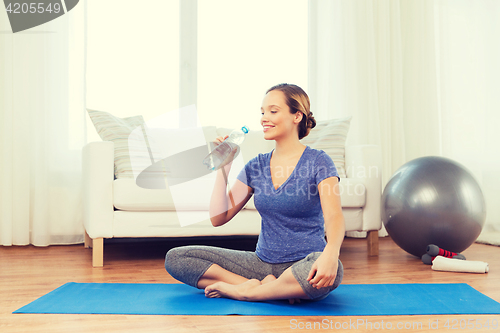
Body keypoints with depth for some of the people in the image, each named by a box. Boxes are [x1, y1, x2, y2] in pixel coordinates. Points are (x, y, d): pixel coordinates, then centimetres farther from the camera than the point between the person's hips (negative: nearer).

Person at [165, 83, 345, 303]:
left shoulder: (318, 161, -5)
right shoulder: (256, 166, 10)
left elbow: (334, 216, -20)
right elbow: (218, 218, 6)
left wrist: (330, 254, -41)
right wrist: (223, 167, 0)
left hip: (303, 264, -4)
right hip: (262, 263, 5)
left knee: (331, 272, -42)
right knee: (175, 258, -7)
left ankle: (242, 291, -19)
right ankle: (265, 286, -17)